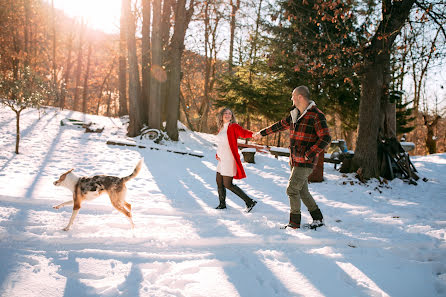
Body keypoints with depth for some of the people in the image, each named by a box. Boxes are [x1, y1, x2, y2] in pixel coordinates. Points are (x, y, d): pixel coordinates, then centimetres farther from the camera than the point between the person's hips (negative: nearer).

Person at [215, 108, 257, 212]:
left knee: (228, 184, -8)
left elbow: (244, 133, -29)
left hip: (229, 160, -8)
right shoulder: (221, 129, 13)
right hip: (222, 160, 8)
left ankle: (249, 202, -1)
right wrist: (217, 155, 8)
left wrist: (254, 134, -49)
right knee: (219, 182, 14)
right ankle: (222, 204, 33)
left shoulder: (233, 127, -9)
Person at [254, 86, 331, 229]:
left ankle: (294, 223, 5)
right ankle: (318, 219, 23)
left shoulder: (316, 115, -13)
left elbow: (325, 139, -17)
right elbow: (280, 125, 27)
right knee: (302, 191, 11)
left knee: (292, 189, -8)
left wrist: (309, 154, -21)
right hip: (295, 161, 8)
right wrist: (262, 133, 34)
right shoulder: (295, 114, 12)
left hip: (305, 162, -8)